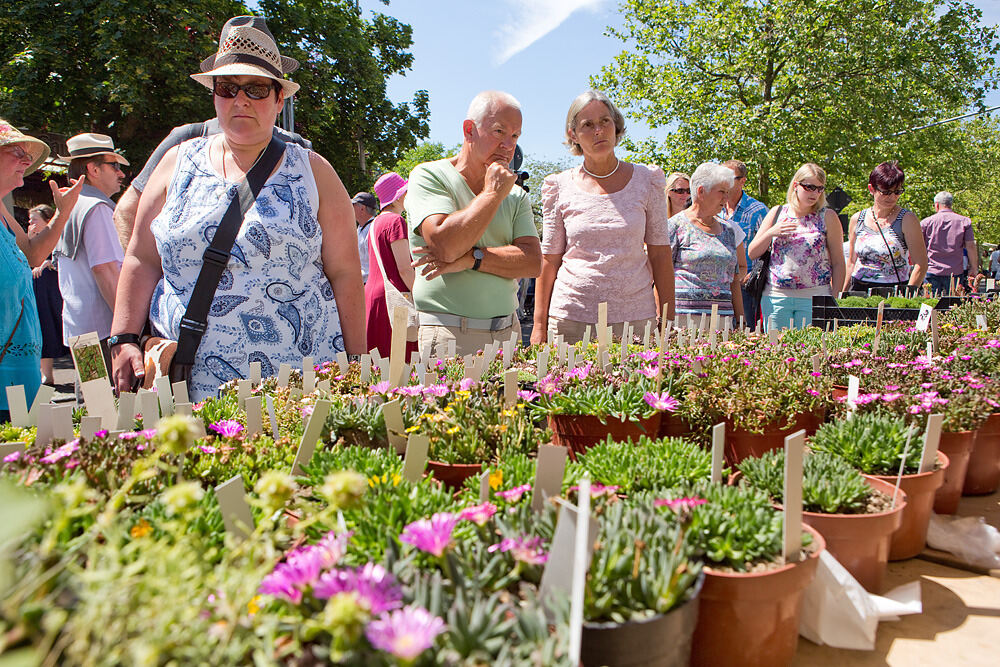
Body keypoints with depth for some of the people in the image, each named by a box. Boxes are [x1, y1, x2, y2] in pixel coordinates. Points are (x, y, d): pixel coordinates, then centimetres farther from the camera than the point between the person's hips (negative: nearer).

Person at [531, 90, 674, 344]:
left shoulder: (646, 179, 4)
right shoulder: (560, 187, 3)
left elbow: (660, 255, 5)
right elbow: (549, 259, 5)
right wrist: (539, 325, 2)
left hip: (635, 315, 1)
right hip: (571, 318, 0)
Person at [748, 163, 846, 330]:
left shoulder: (828, 217, 4)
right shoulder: (777, 213, 9)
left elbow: (838, 263, 3)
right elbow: (752, 253, 7)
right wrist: (771, 232, -10)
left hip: (815, 298, -1)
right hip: (775, 297, 2)